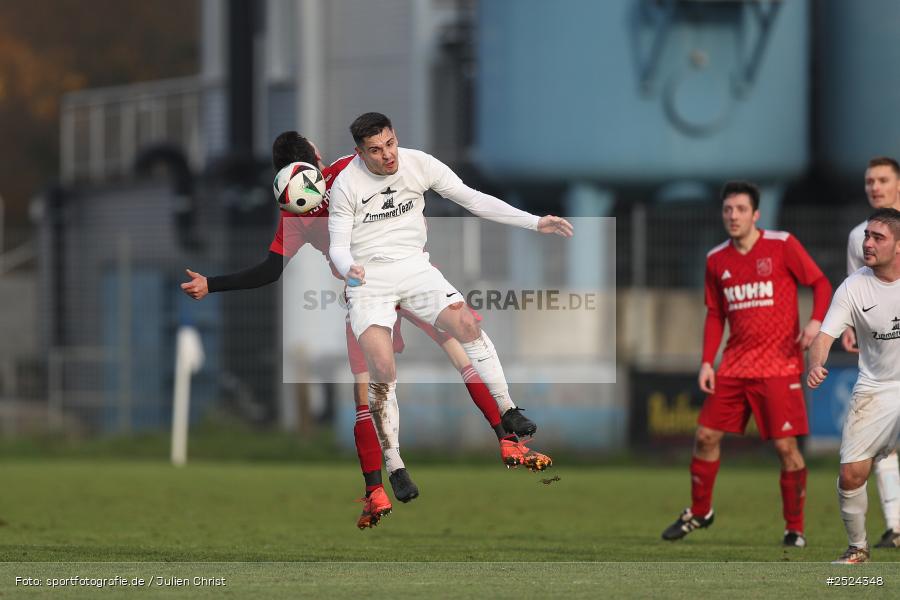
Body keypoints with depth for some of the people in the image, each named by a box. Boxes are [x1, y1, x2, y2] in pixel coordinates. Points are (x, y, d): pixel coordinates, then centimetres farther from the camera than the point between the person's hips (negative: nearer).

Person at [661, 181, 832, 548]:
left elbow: (821, 283, -2)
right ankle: (699, 512, 24)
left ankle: (794, 528, 4)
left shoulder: (782, 246, -5)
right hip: (734, 364, 5)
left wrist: (816, 321, -19)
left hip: (779, 364, -5)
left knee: (786, 445, -8)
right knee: (706, 435, 3)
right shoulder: (716, 260, 8)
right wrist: (706, 361, 7)